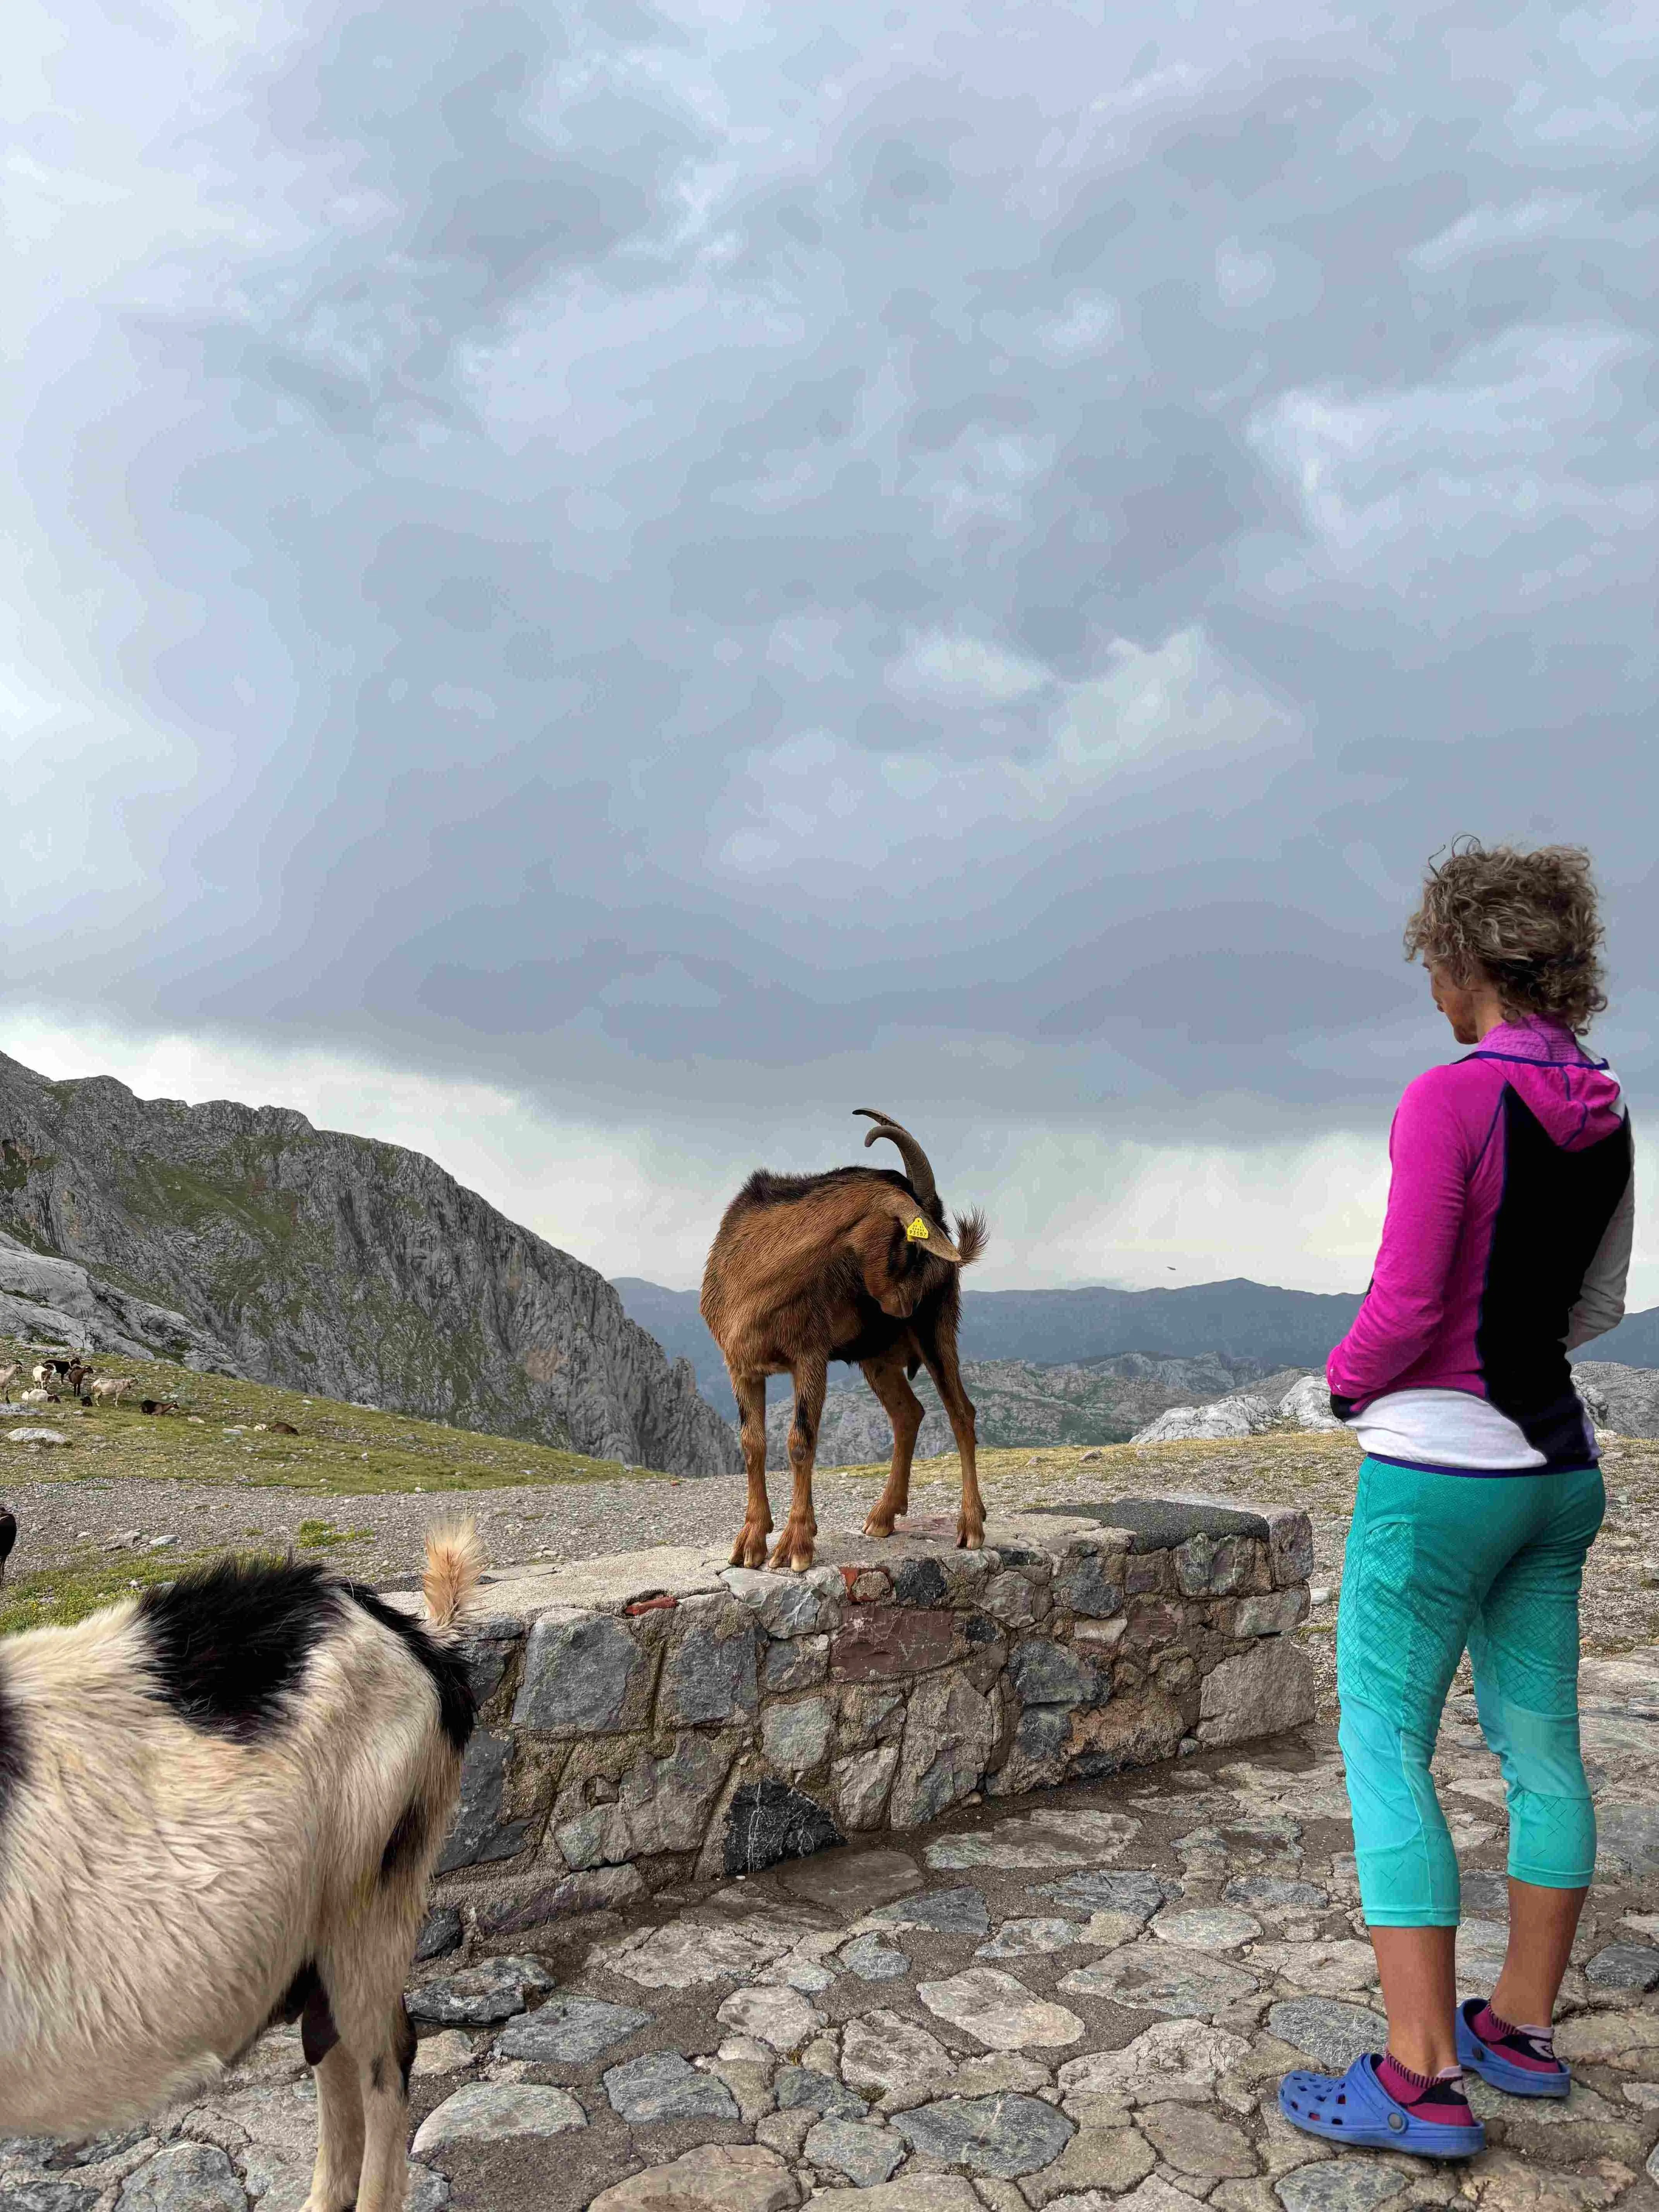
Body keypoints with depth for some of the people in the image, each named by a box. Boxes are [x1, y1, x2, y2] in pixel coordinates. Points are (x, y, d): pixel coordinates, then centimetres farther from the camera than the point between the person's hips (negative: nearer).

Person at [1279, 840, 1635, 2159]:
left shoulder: (1453, 1100, -19)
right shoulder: (1603, 1112, 5)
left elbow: (1406, 1310, -20)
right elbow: (1596, 1310, 15)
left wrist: (1346, 1380, -2)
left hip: (1439, 1470, -8)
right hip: (1559, 1466, 8)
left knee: (1386, 1751, 2)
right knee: (1539, 1747, 16)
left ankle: (1423, 2079, 8)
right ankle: (1521, 2029, 31)